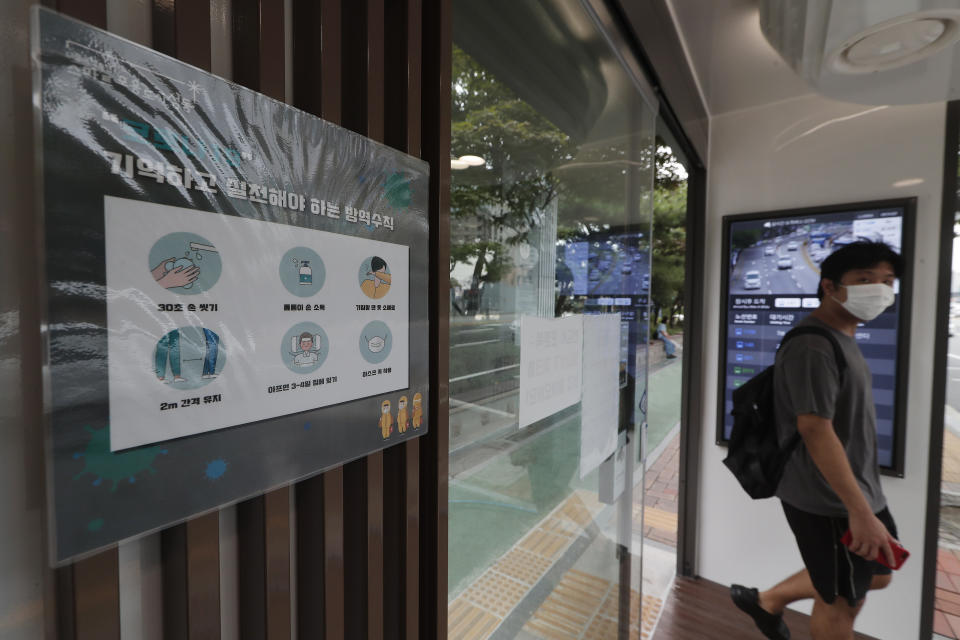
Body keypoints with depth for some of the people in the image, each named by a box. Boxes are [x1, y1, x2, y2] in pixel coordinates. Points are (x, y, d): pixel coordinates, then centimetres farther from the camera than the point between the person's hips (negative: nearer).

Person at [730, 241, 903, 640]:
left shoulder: (842, 338, 10)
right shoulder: (814, 346, -23)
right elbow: (815, 430, -28)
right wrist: (860, 511, -27)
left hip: (856, 489, 10)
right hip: (829, 499, -10)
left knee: (876, 576, 25)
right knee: (841, 600, 9)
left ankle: (768, 600, 37)